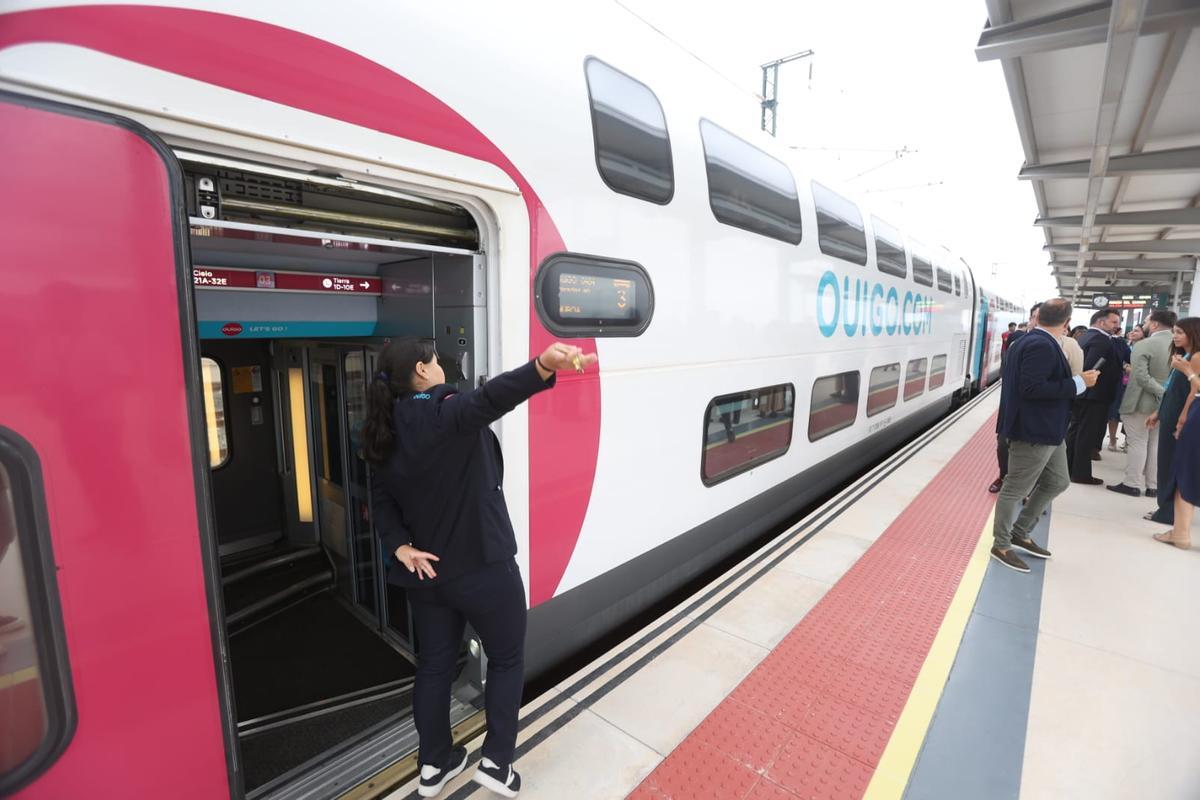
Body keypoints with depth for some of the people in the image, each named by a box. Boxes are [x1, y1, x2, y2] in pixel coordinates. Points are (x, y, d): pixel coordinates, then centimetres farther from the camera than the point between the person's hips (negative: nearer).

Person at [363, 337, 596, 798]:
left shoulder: (388, 435, 4)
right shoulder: (444, 414, -21)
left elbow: (381, 499, 4)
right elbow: (489, 400, -43)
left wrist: (400, 546, -6)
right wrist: (545, 366, -60)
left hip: (426, 572, 7)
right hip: (481, 567, -7)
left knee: (434, 665, 22)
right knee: (507, 659, 15)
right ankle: (496, 762, 24)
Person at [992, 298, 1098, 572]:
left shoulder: (1032, 341, 11)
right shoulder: (1041, 345, -20)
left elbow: (1029, 382, 20)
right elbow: (1032, 388, -28)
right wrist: (1079, 383, -22)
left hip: (1046, 430, 11)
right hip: (1034, 431, -11)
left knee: (1057, 482, 21)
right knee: (1016, 489, 1)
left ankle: (1020, 532, 30)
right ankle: (1001, 545, 15)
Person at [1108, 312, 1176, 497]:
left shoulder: (1143, 344, -15)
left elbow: (1141, 377, -22)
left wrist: (1162, 393, -17)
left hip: (1142, 402, -6)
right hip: (1166, 404, 6)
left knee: (1137, 443, 1)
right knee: (1156, 444, 13)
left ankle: (1133, 484, 5)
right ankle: (1154, 486, 17)